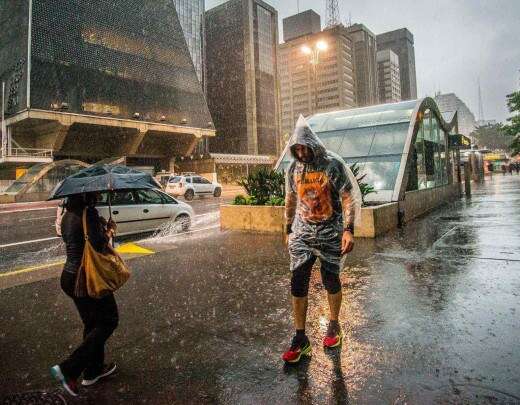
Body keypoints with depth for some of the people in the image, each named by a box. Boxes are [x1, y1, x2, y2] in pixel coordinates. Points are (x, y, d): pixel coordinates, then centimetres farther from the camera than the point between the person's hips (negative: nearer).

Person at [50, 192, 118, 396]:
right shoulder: (88, 213, -20)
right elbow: (99, 244, -25)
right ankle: (68, 370, 1)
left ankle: (94, 370, 33)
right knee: (108, 321, 7)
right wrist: (109, 231, -7)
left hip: (69, 276, 9)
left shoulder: (67, 215, 8)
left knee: (91, 323, 21)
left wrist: (102, 226, 5)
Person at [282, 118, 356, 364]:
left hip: (330, 234, -3)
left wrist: (349, 230, -20)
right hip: (302, 234, 3)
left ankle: (334, 326, 33)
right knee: (298, 283, -3)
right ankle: (300, 339, 7)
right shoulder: (294, 168, 4)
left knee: (331, 280, 10)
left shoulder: (334, 165, -8)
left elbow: (347, 198, -11)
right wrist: (288, 229, 17)